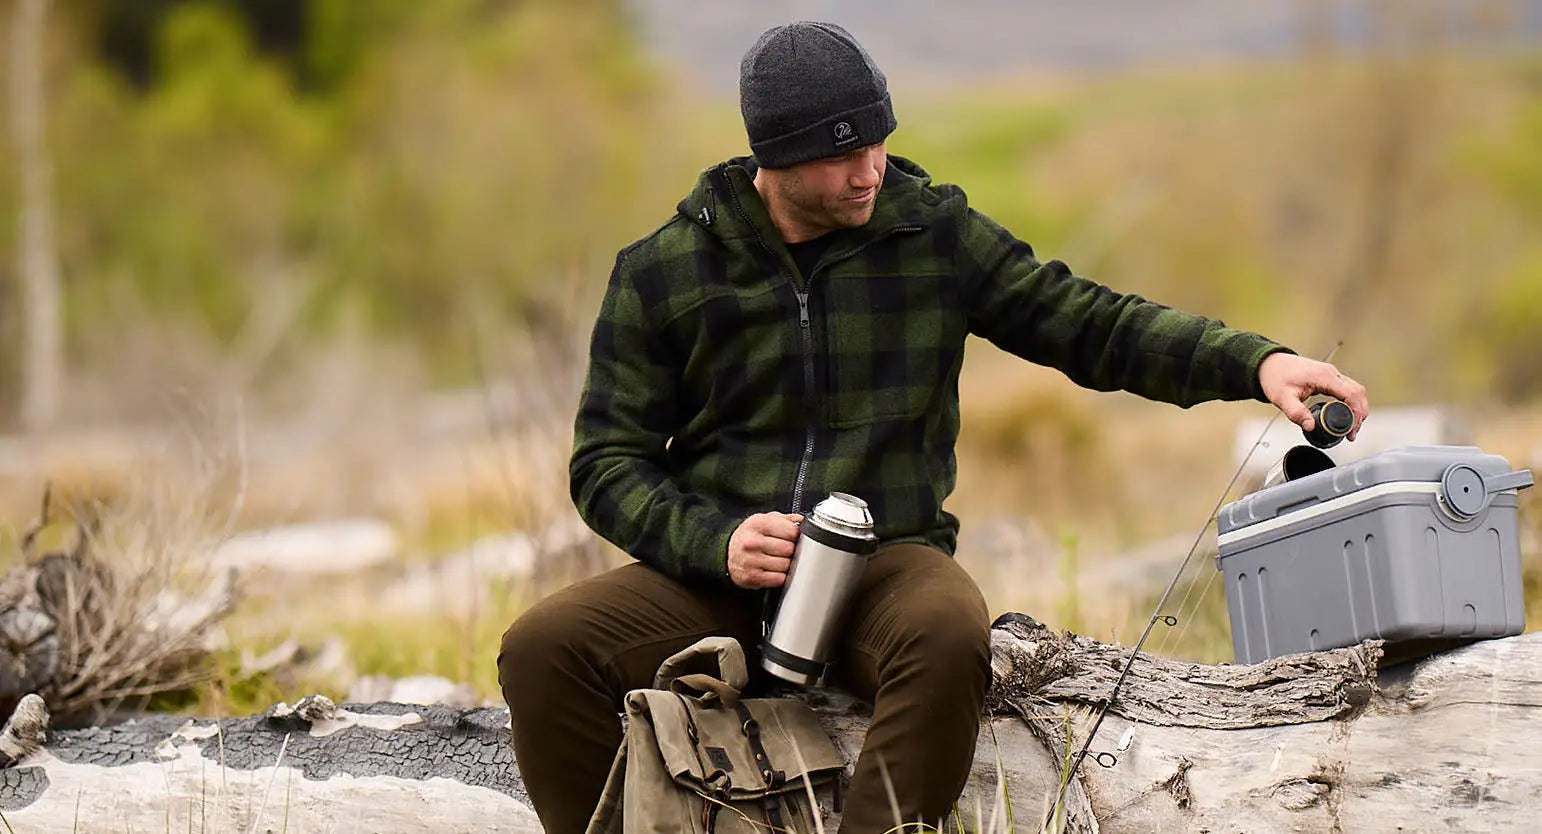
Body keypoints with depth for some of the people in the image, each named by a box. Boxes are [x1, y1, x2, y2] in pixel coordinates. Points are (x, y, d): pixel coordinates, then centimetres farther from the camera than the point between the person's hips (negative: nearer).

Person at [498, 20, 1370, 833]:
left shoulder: (934, 234, 6)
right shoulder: (662, 274, 3)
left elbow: (1088, 324, 8)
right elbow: (610, 464, 4)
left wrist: (1256, 362, -5)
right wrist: (717, 543, -15)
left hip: (887, 564, 0)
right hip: (716, 574, 1)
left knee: (949, 634, -37)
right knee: (545, 647, -26)